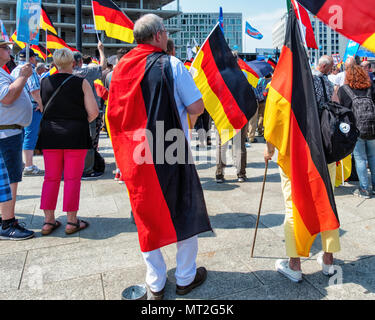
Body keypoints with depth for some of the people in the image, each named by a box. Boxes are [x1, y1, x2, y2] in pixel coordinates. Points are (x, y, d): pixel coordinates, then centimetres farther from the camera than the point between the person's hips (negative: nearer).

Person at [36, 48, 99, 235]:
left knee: (51, 178, 11)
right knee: (72, 178, 3)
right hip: (75, 135, -3)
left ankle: (48, 221, 16)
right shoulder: (81, 83, -5)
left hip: (49, 134, 3)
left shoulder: (44, 82, 4)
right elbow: (93, 111, -9)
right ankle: (71, 221, 10)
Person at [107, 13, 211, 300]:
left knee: (147, 215, 13)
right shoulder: (171, 64, -8)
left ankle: (155, 284, 25)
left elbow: (114, 113, 11)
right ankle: (185, 278, 26)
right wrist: (185, 112, 9)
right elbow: (196, 107, -11)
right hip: (171, 152, -4)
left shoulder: (121, 67, 6)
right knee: (185, 212, 12)